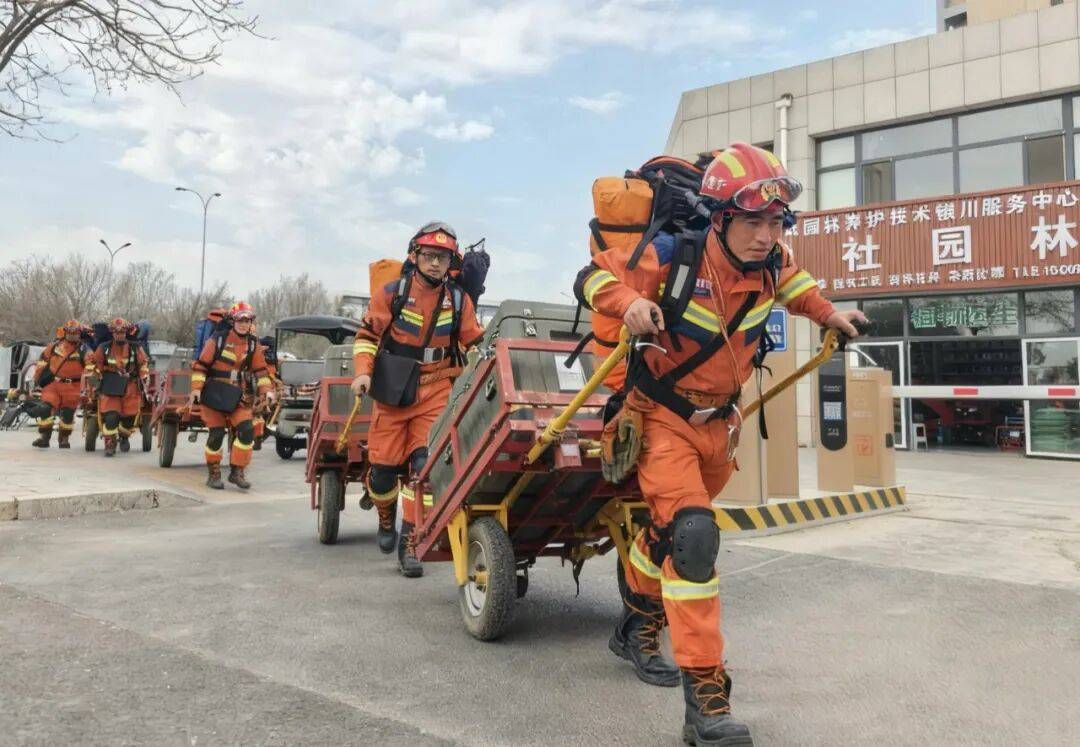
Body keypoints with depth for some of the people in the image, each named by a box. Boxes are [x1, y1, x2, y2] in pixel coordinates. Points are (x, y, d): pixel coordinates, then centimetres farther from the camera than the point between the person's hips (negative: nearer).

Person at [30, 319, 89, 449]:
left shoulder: (83, 350, -3)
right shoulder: (55, 345, 6)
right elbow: (43, 361, 17)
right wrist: (37, 377, 17)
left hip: (72, 387, -2)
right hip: (53, 384, 2)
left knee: (68, 414, 4)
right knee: (46, 408, -11)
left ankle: (64, 438, 22)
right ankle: (44, 437, -4)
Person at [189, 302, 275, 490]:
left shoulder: (253, 345, 5)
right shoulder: (217, 340, -6)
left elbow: (260, 370, 10)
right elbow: (200, 365, -4)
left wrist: (267, 390, -2)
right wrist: (196, 388, -13)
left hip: (237, 395, 3)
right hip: (214, 393, -3)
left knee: (247, 430, -12)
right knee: (217, 433, -4)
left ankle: (237, 472, 3)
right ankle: (213, 474, 15)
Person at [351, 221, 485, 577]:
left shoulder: (458, 300, 2)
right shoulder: (391, 293, -3)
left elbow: (475, 343, 12)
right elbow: (367, 334, 6)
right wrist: (363, 372, -7)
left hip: (436, 391, 1)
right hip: (392, 391, 0)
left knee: (425, 464, -12)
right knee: (383, 466, 3)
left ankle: (410, 541, 0)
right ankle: (386, 519, 35)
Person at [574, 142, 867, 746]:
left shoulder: (771, 264, -7)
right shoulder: (673, 257, -23)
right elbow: (593, 276, -16)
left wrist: (826, 312, 14)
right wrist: (630, 301, -34)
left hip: (719, 423, 6)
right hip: (661, 418, -6)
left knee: (670, 531, 21)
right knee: (691, 536, -22)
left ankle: (637, 630, 47)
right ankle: (706, 698, -14)